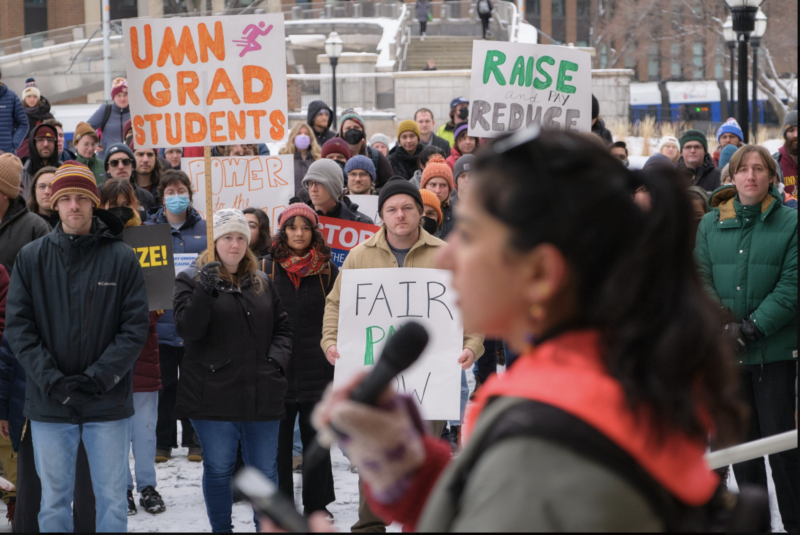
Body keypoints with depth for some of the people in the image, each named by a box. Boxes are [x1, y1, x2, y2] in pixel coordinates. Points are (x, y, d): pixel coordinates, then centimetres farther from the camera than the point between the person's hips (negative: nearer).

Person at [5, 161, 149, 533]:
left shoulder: (122, 258, 0)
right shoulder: (31, 259, 3)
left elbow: (136, 327, -3)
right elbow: (18, 327, -1)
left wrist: (99, 377, -14)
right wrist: (51, 380, -13)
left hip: (108, 402, -1)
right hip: (49, 404, 1)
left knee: (112, 501, 6)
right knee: (54, 501, 8)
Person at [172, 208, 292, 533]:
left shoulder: (262, 284, 14)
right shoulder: (191, 280, 0)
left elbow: (282, 327, 20)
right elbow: (188, 329, -14)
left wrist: (277, 357, 1)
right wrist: (205, 289, -27)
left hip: (261, 394, 4)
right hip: (213, 395, -4)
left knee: (265, 470, 9)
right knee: (218, 470, 5)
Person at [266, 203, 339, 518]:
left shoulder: (327, 270, 5)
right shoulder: (269, 269, 3)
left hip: (317, 369, 0)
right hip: (277, 370, 0)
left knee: (316, 439, 6)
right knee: (278, 442, 4)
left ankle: (316, 505, 15)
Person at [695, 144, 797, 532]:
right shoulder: (711, 223, 7)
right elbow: (700, 279, 3)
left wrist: (753, 327, -16)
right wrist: (724, 326, -11)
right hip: (726, 351, 3)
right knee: (740, 442, 11)